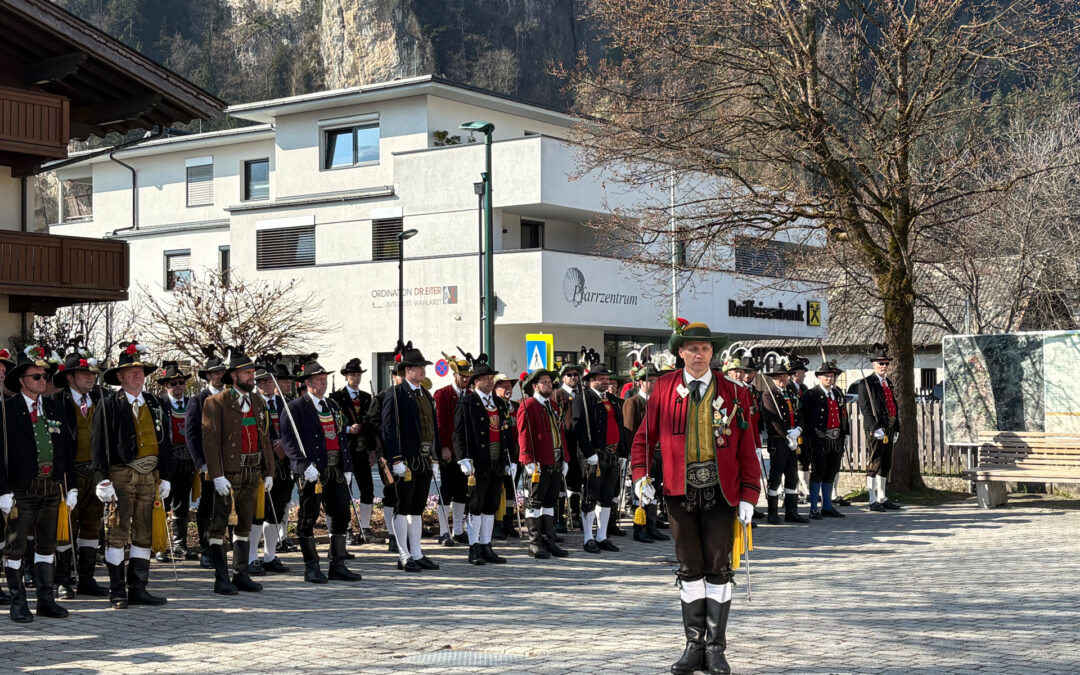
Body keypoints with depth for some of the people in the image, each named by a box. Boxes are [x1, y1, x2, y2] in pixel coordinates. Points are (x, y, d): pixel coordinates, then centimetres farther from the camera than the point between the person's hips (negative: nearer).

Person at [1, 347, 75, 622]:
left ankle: (46, 600, 17)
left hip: (52, 486, 5)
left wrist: (72, 486, 8)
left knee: (46, 545, 10)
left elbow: (67, 450, 13)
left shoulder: (55, 408, 11)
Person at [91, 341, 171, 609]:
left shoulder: (155, 403, 13)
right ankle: (117, 591, 4)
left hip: (150, 475, 5)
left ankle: (137, 588, 15)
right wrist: (103, 479, -12)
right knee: (117, 532, -3)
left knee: (144, 533, 8)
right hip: (122, 474, -5)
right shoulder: (109, 404, -2)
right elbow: (99, 443, -5)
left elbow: (165, 441, 16)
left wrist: (165, 477, 11)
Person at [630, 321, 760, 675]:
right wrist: (640, 476, -8)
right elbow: (644, 435, 7)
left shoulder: (729, 392, 1)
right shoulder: (664, 388, 3)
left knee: (718, 569, 2)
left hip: (720, 491, -1)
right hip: (680, 491, 1)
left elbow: (746, 447, 1)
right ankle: (694, 646, 16)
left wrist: (748, 496, -5)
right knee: (690, 570, 7)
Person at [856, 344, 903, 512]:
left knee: (886, 465, 11)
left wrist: (896, 428, 16)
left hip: (889, 429, 8)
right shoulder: (866, 383, -5)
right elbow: (865, 408, -12)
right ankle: (873, 501, -4)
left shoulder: (888, 383, 20)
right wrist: (876, 428, -19)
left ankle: (882, 498, 17)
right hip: (875, 429, -8)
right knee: (875, 464, -6)